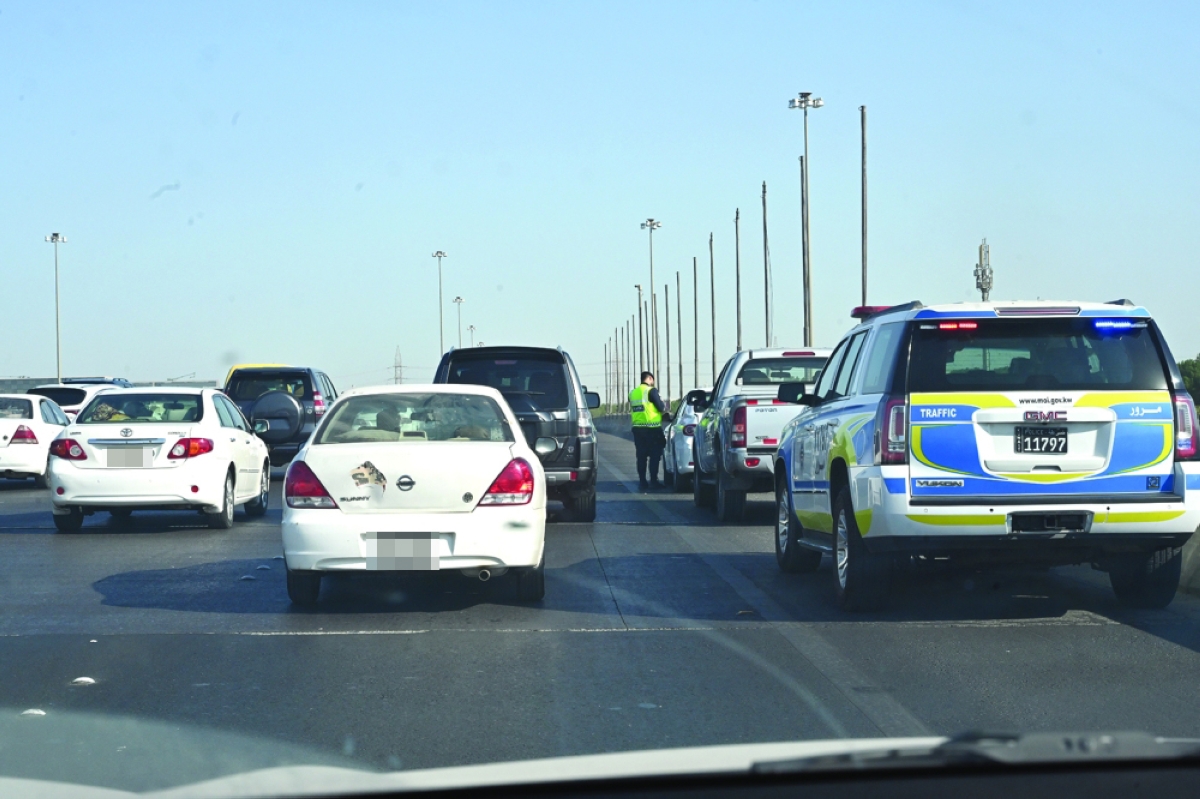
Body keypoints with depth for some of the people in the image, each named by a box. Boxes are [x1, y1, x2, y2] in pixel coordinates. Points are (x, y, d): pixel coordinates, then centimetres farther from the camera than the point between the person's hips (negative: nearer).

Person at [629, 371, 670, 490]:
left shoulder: (632, 393, 13)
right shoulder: (651, 391, -9)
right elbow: (661, 408, -13)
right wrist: (664, 404, 13)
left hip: (637, 428, 6)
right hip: (652, 428, -6)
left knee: (641, 456, 9)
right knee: (654, 455, -1)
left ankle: (642, 481, 9)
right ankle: (653, 481, -4)